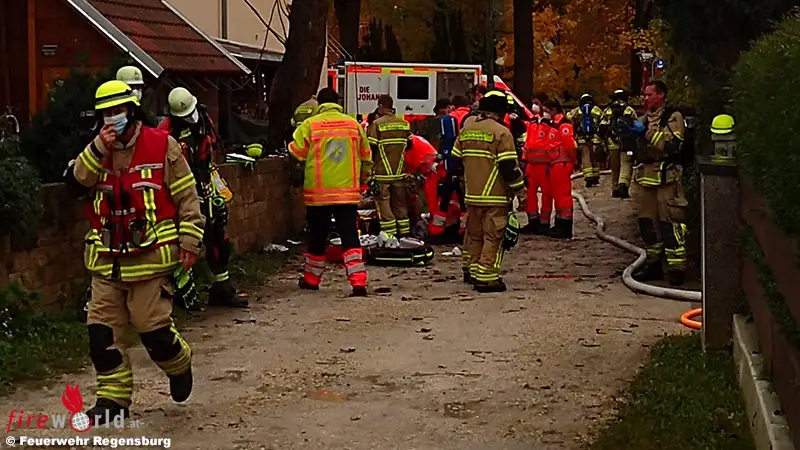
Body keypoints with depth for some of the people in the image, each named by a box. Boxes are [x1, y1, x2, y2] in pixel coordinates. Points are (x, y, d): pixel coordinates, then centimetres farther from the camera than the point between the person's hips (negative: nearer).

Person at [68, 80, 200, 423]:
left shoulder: (161, 145, -4)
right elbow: (80, 178, -6)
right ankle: (113, 397, 15)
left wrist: (189, 242, -6)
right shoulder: (97, 149, 13)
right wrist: (99, 148, -19)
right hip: (107, 259, 5)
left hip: (150, 256, -5)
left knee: (154, 328, -3)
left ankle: (179, 366, 28)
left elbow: (187, 197, -3)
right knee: (101, 331, 4)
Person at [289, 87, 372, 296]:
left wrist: (302, 171, 21)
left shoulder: (309, 125, -4)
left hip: (318, 191, -1)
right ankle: (358, 281, -11)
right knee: (350, 236, 0)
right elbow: (366, 157, 13)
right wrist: (361, 180, 27)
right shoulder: (353, 124, 5)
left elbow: (296, 155, -1)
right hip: (348, 191, 1)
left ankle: (311, 279, 26)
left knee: (317, 237, 13)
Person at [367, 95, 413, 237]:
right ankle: (404, 233, 17)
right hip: (399, 172, 5)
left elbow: (371, 147, -12)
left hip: (382, 172, -5)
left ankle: (389, 234, -5)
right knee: (400, 204, 14)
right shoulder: (404, 124, 6)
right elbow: (409, 145, 11)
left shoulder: (376, 124, -10)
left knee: (383, 203, 0)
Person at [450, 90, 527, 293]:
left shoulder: (466, 129, 9)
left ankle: (472, 270, 29)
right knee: (493, 237, -3)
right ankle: (487, 278, -5)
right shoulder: (501, 132, -11)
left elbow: (456, 162, 15)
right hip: (495, 196, -6)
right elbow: (509, 168, -14)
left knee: (474, 234, 18)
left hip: (472, 195, 7)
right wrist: (521, 194, -6)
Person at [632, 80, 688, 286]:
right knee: (647, 221, 8)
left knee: (670, 221, -11)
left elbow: (672, 146, -14)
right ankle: (653, 264, 17)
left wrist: (649, 133, -17)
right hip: (645, 176, 7)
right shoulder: (644, 119, 19)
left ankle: (677, 268, -11)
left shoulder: (673, 117, -2)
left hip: (667, 177, -7)